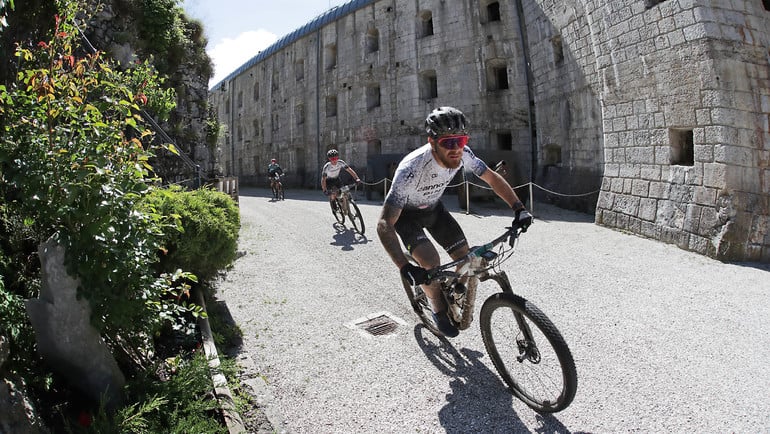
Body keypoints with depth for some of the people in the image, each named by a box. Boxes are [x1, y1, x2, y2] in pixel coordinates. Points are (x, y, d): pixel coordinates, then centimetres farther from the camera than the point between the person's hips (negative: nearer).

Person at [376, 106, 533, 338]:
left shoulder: (462, 154, -24)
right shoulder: (411, 169, -41)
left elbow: (492, 178, -7)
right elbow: (384, 225, -42)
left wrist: (519, 208, -20)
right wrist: (404, 268, -51)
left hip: (434, 208, 5)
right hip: (406, 214, -5)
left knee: (466, 258, -4)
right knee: (431, 261, -26)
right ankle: (439, 309, 4)